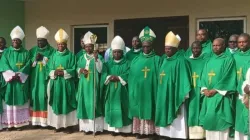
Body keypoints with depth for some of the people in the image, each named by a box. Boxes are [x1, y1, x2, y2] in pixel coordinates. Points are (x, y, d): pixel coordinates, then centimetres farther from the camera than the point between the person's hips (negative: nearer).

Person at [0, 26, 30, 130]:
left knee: (20, 101, 2)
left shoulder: (26, 53, 6)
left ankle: (19, 123, 7)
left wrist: (19, 75, -14)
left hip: (21, 81, 0)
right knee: (9, 101, 0)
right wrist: (12, 75, -16)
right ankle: (9, 123, 5)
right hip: (9, 80, 0)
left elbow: (27, 66, -3)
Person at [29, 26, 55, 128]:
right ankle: (35, 120, 5)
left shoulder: (52, 51, 3)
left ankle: (45, 120, -2)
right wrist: (35, 59, -8)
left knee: (44, 97, -6)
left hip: (46, 78, -3)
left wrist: (43, 58, -13)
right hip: (35, 79, 3)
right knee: (35, 96, 0)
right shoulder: (32, 50, 13)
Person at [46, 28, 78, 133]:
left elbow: (73, 70, -4)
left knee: (67, 103, 0)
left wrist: (63, 72, -18)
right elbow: (48, 70, 6)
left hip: (67, 84, -3)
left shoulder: (71, 55, 1)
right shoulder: (53, 56, 10)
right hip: (55, 83, 3)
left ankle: (68, 125, 6)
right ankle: (58, 124, 13)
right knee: (57, 103, 4)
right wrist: (54, 72, -14)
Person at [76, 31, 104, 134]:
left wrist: (96, 59, -24)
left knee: (93, 103, -4)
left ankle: (95, 126, 1)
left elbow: (100, 70, -12)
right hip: (83, 84, 4)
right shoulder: (82, 58, 12)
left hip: (93, 84, -4)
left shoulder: (98, 56, -1)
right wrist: (80, 70, -9)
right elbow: (77, 69, 13)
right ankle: (86, 126, 11)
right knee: (84, 103, 4)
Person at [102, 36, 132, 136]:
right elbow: (103, 75, -2)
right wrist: (109, 77, -20)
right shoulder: (108, 63, 9)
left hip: (122, 91, -2)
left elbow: (128, 77, -10)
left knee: (122, 109, 2)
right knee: (112, 109, 4)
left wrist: (117, 78, -18)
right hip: (111, 91, 2)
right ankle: (113, 128, 12)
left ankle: (123, 128, 10)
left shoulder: (126, 64, 1)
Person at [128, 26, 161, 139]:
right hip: (138, 90, 2)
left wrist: (158, 90, -9)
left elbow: (159, 76, -1)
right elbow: (131, 76, 7)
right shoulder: (136, 60, 9)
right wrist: (132, 90, -2)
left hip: (150, 91, -2)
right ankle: (139, 130, 12)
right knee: (138, 110, 5)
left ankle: (148, 130, 10)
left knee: (148, 110, 2)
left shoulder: (157, 60, 3)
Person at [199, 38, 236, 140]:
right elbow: (204, 76, 12)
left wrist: (215, 90, -14)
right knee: (209, 119, 5)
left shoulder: (228, 59, -1)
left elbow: (227, 78, -10)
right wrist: (205, 89, -6)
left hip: (221, 95, -5)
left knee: (219, 121, -8)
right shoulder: (209, 61, 17)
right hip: (209, 95, 6)